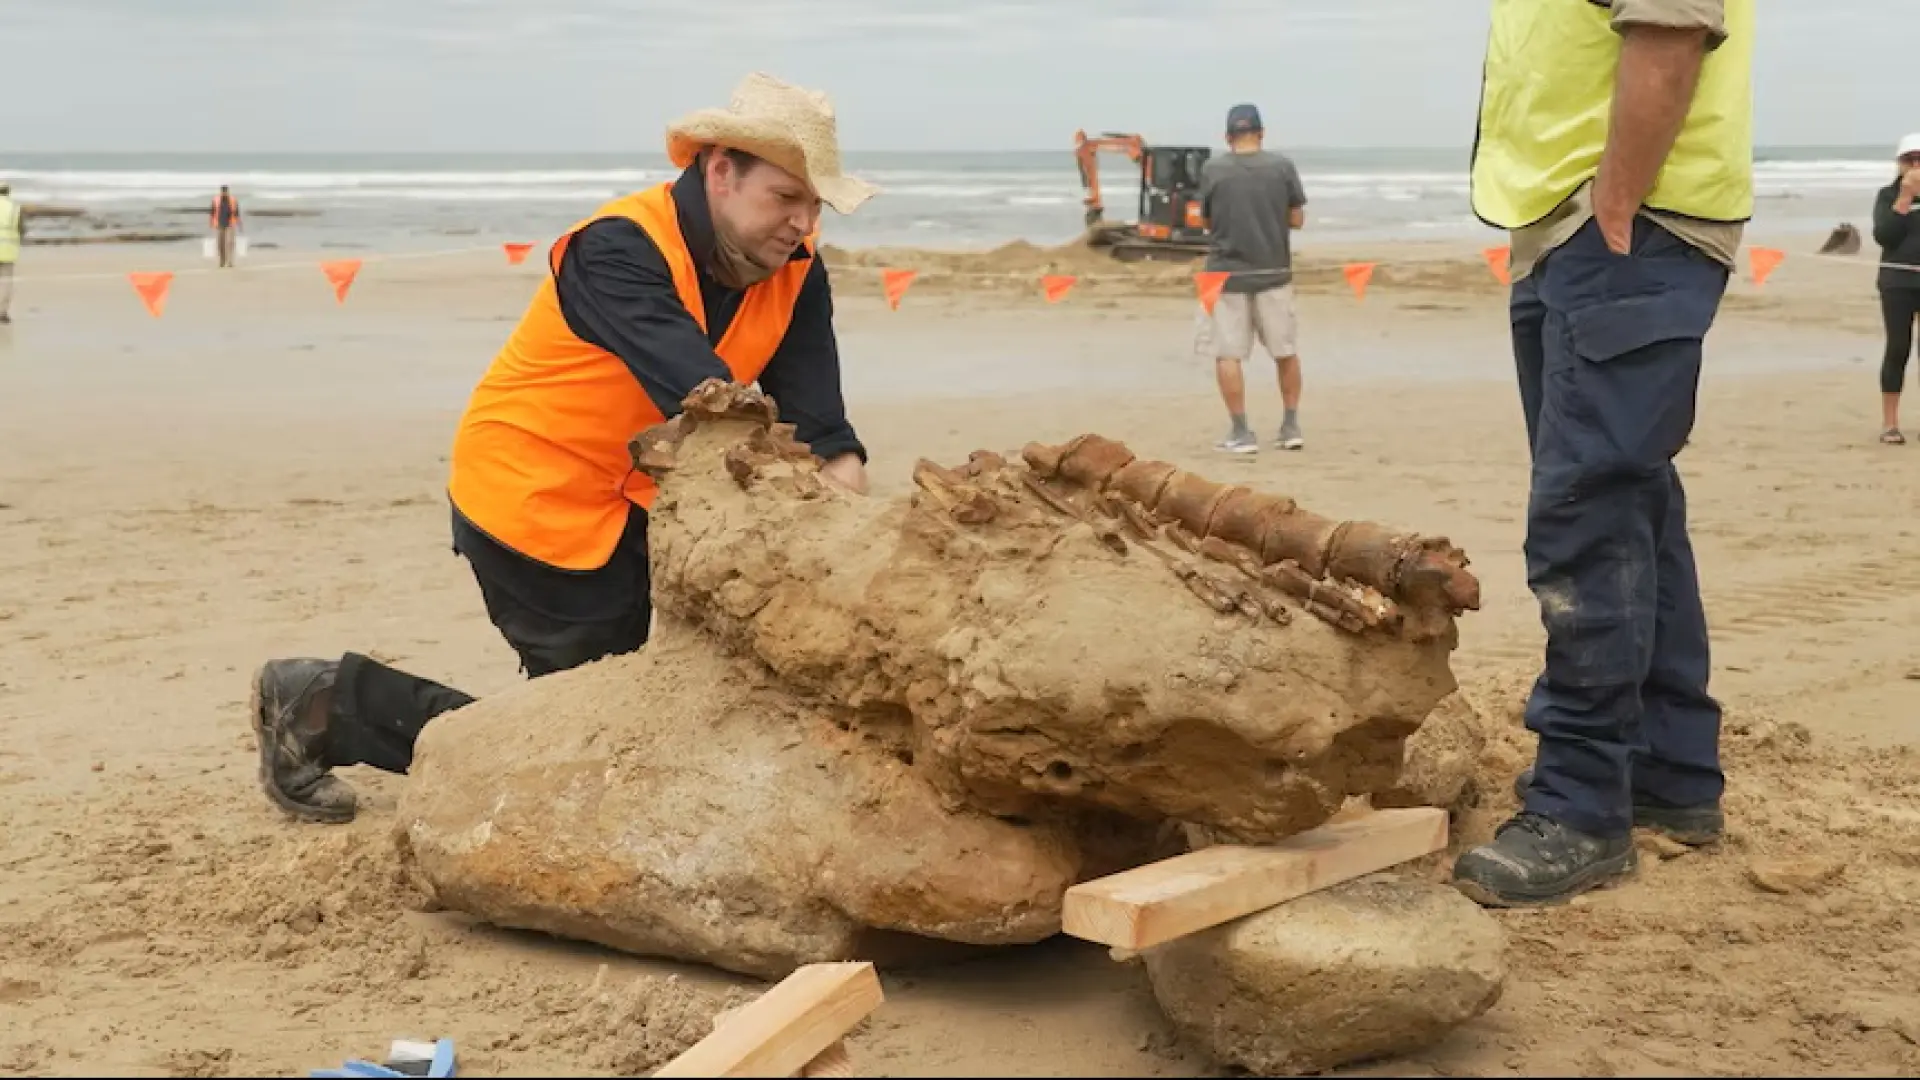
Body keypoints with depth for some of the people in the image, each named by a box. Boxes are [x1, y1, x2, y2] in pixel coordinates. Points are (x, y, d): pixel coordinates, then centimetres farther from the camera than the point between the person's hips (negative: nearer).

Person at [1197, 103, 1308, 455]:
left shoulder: (1212, 170, -4)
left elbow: (1206, 220, 4)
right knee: (1285, 351, 15)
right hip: (1274, 271, 2)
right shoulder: (1282, 166, -2)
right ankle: (1291, 427, 20)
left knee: (1227, 354, 4)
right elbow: (1297, 219, 3)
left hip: (1227, 272, -2)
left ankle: (1241, 433, 1)